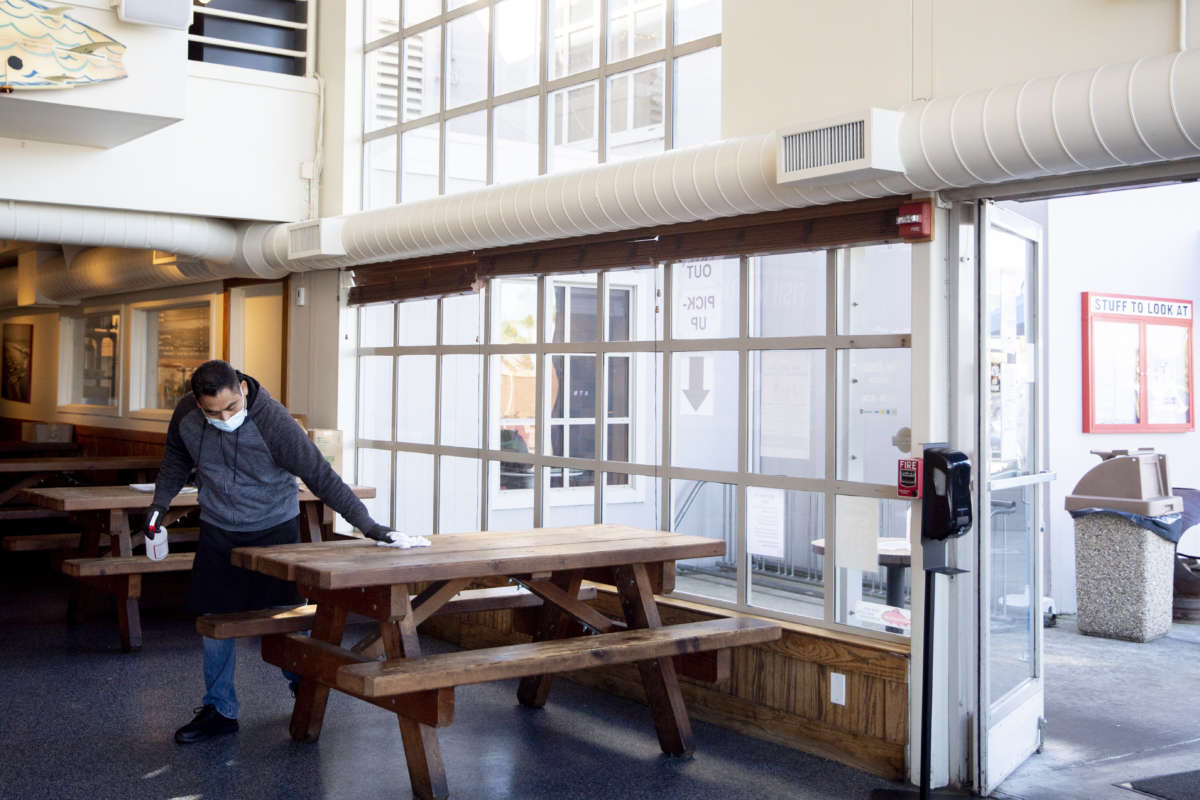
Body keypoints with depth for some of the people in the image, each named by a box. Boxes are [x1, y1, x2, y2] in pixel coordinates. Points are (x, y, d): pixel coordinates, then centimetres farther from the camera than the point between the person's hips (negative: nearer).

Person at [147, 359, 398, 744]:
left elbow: (320, 475, -24)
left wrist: (366, 524, -24)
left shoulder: (273, 421, -27)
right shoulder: (186, 415, -13)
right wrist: (159, 503, 6)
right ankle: (218, 710, 17)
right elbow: (176, 459, 11)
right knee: (215, 619, 3)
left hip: (274, 527, -3)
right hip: (218, 530, 4)